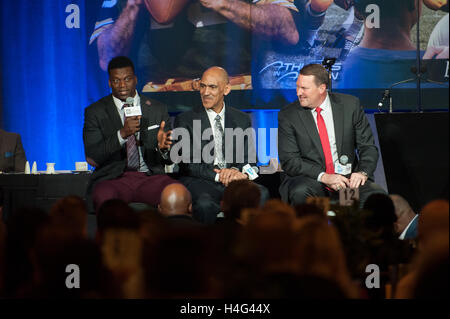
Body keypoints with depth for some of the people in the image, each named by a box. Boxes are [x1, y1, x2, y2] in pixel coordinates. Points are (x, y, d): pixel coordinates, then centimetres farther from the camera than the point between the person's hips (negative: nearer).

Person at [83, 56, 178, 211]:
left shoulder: (157, 109, 13)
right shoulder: (95, 112, 7)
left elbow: (170, 159, 12)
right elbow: (92, 158, -5)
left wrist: (162, 147, -13)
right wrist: (122, 134, -19)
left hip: (150, 177, 2)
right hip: (113, 179, -2)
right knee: (103, 197, -38)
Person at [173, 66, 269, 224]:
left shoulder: (242, 119, 16)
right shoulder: (185, 120, 7)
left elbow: (250, 159, 12)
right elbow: (187, 164, -1)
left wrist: (236, 171, -12)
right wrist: (217, 175, -15)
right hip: (199, 182, -3)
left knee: (261, 194, -31)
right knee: (205, 204, -39)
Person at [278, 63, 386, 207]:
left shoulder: (350, 105, 4)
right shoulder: (288, 116, 0)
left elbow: (367, 146, 7)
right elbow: (289, 161, -6)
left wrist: (362, 172, -14)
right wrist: (324, 177, -20)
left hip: (347, 178, 1)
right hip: (311, 181, -1)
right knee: (300, 192, -35)